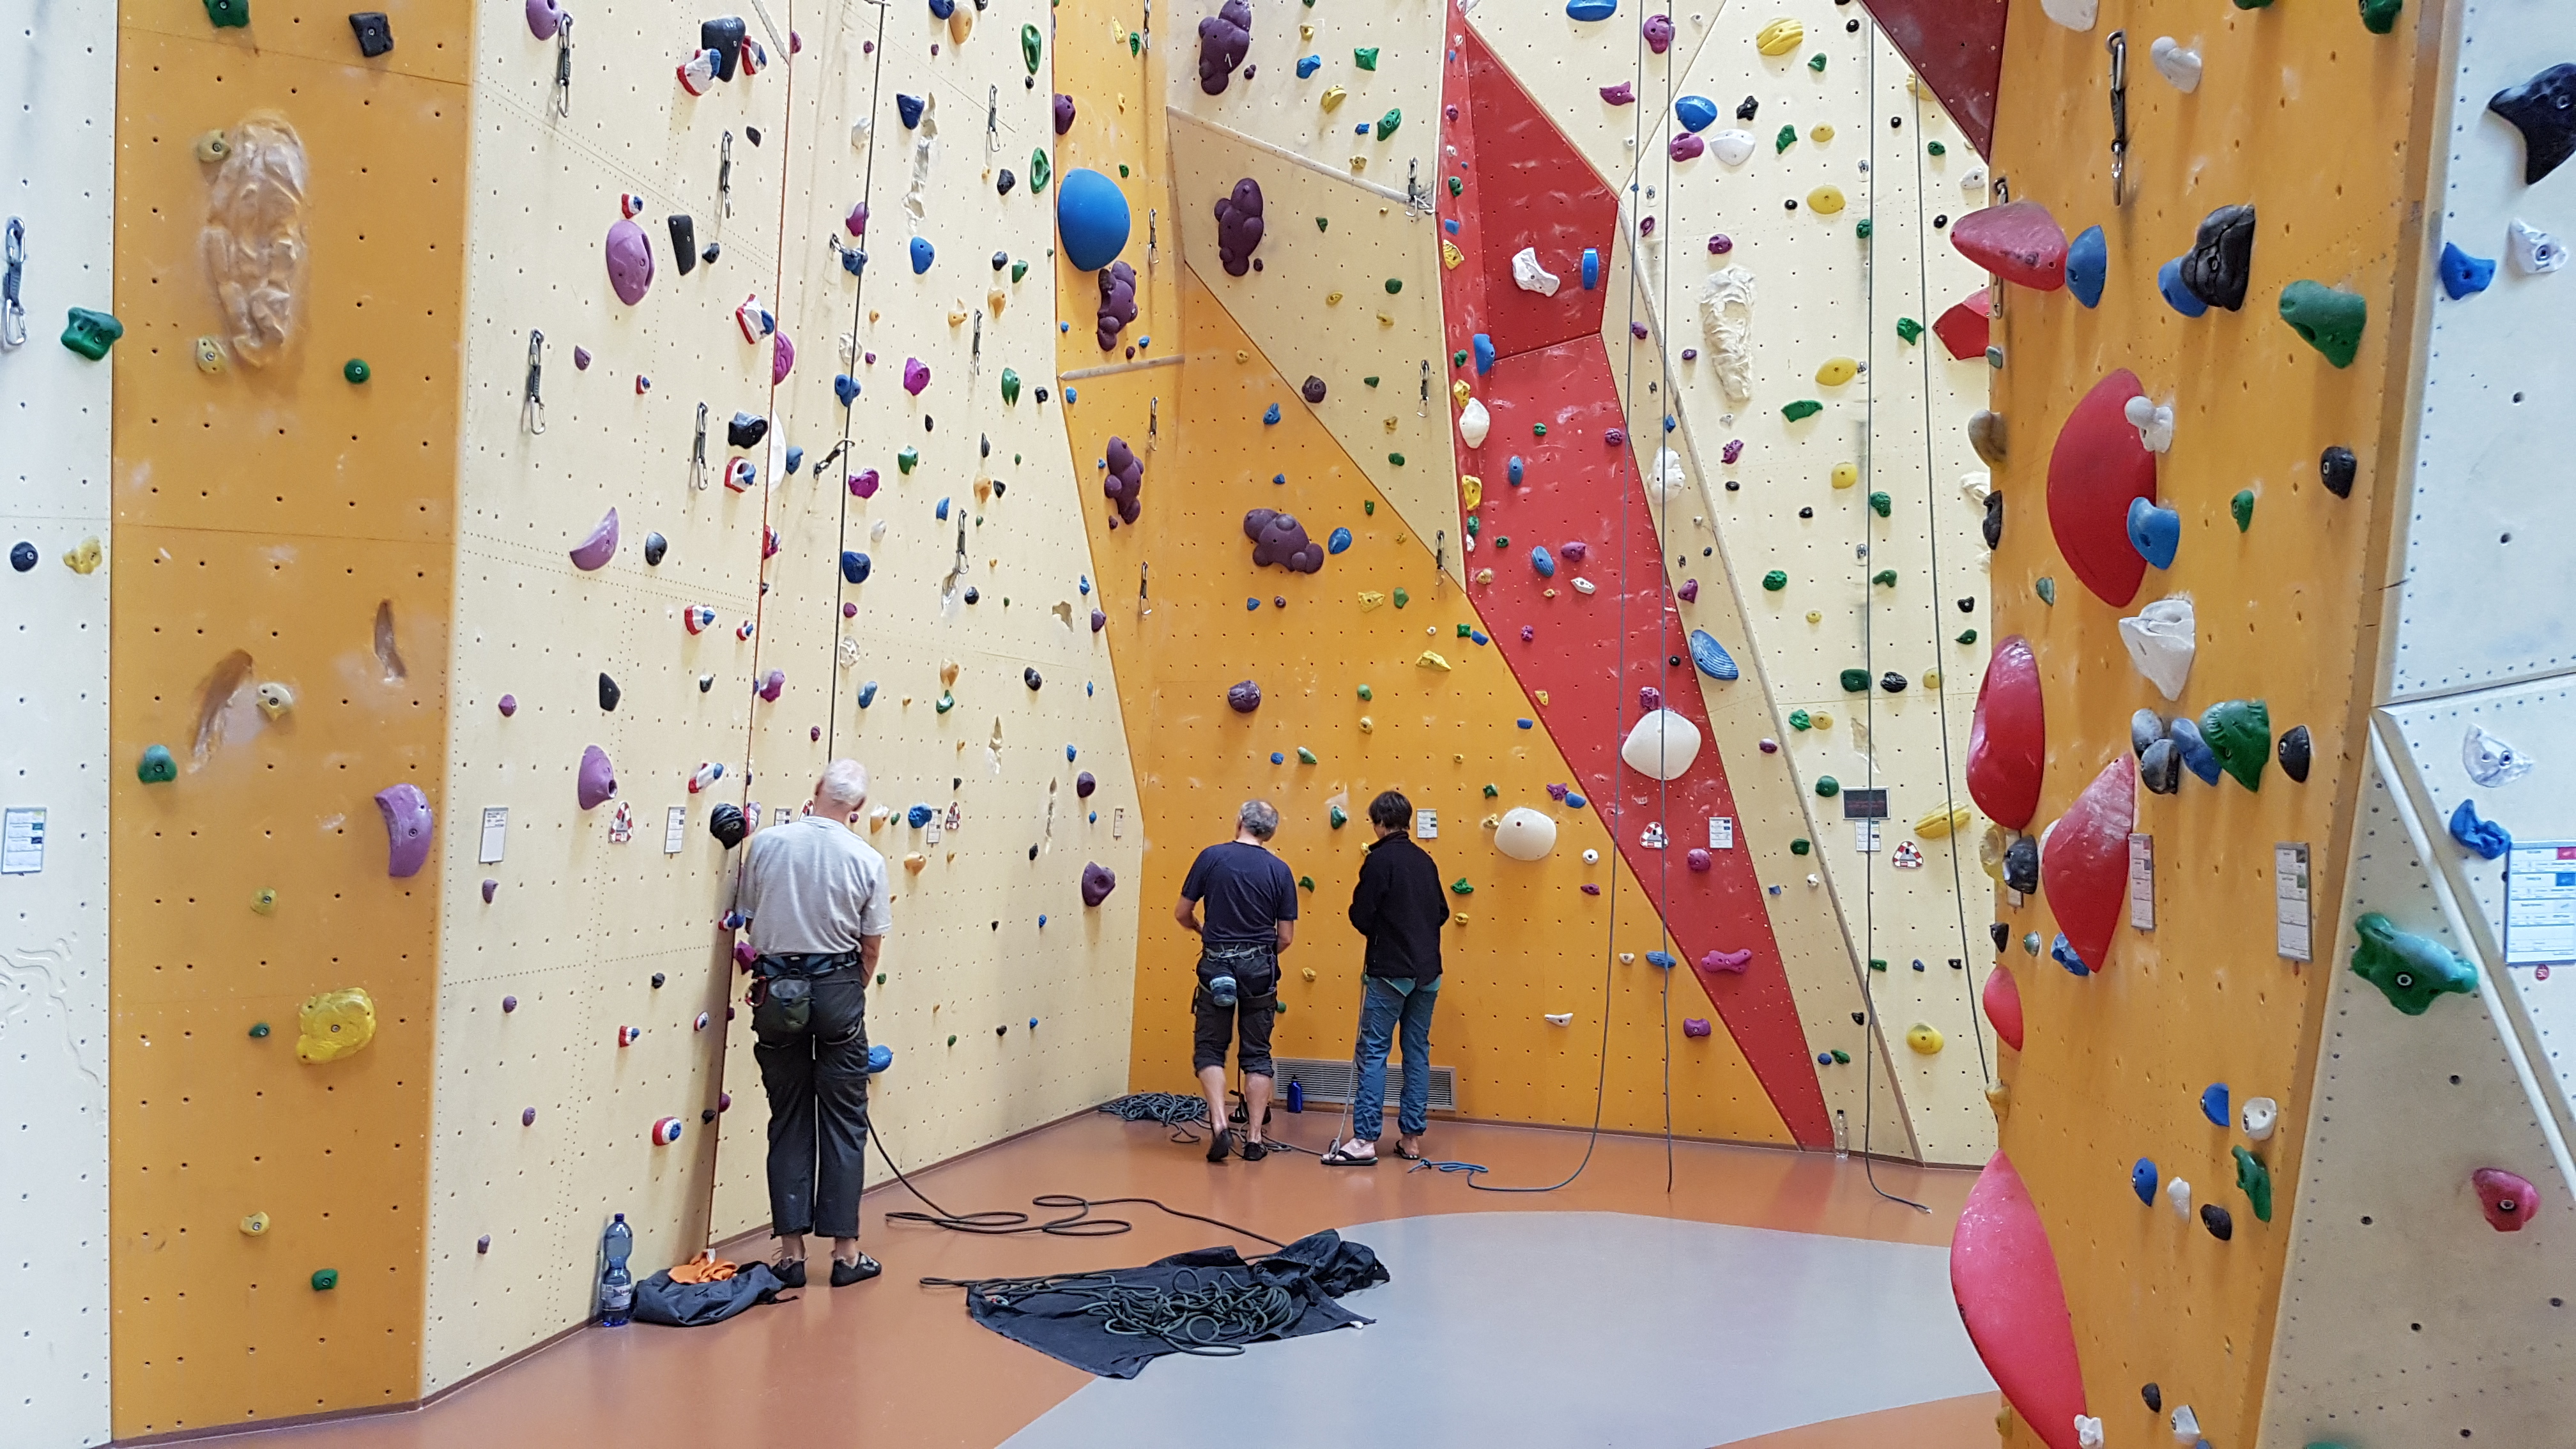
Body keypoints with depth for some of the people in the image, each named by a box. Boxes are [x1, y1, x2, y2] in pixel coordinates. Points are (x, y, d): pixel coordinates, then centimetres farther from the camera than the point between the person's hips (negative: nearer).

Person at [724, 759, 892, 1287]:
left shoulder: (766, 843, -5)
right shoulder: (867, 860, -7)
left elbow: (746, 916, 6)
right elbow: (872, 945, 1)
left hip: (777, 988, 1)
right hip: (838, 986, -1)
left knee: (789, 1122, 10)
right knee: (843, 1121, 7)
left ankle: (791, 1251, 12)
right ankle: (845, 1251, 11)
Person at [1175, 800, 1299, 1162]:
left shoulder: (1212, 857, -4)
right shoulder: (1279, 870, -1)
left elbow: (1182, 913, 2)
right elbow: (1286, 936, 1)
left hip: (1217, 964, -1)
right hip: (1260, 967, 1)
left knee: (1209, 1048, 10)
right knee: (1257, 1053, 10)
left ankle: (1219, 1125, -6)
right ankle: (1254, 1138, 9)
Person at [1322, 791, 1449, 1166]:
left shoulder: (1380, 860, -11)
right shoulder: (1425, 861, 9)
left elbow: (1361, 916, -12)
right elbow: (1442, 913, 14)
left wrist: (1380, 929, 8)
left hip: (1390, 970, -7)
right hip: (1428, 972, 7)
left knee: (1373, 1052, -3)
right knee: (1418, 1052, 11)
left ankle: (1365, 1139, -7)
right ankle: (1412, 1138, 15)